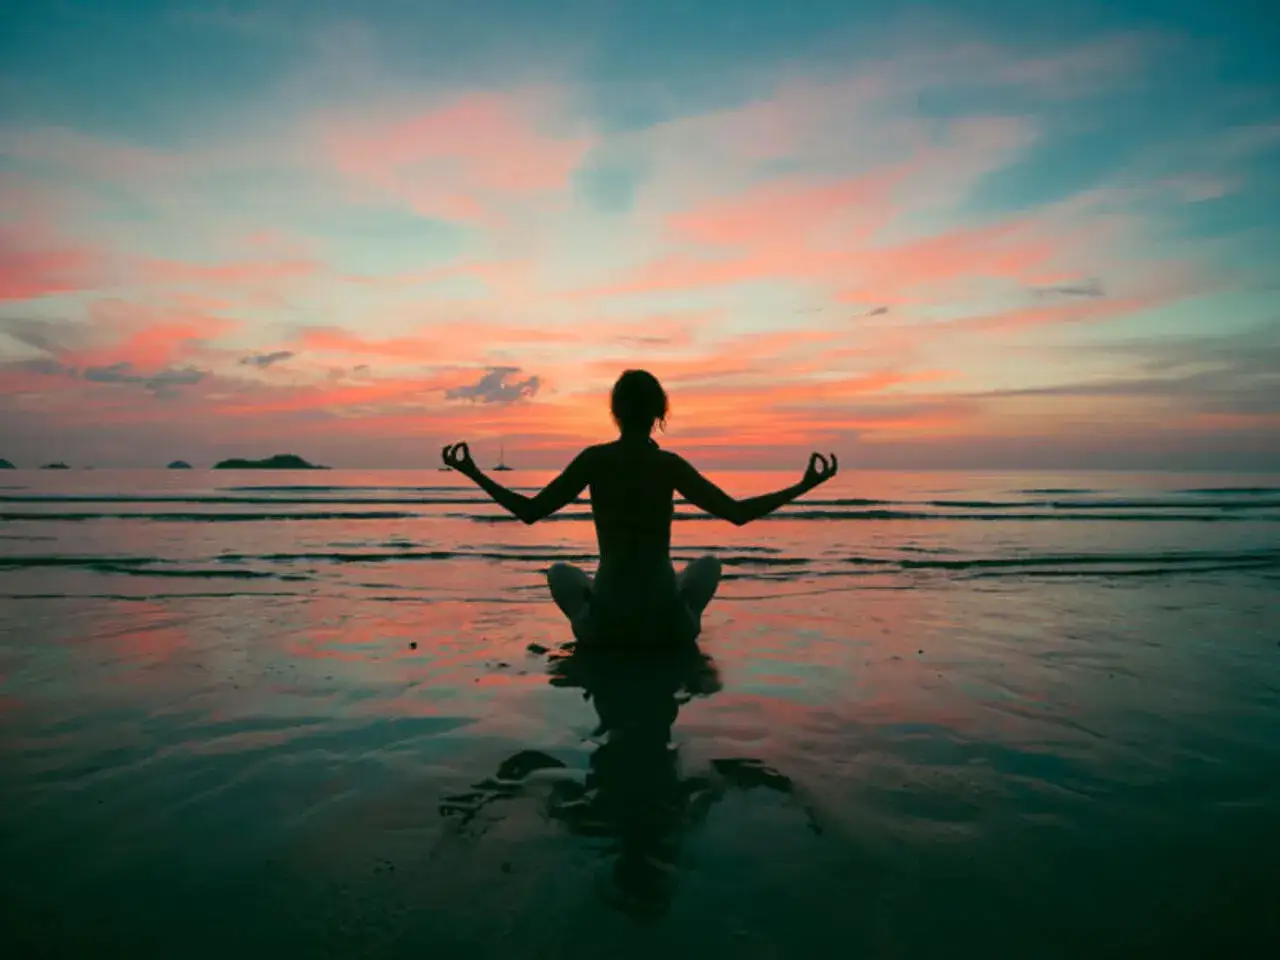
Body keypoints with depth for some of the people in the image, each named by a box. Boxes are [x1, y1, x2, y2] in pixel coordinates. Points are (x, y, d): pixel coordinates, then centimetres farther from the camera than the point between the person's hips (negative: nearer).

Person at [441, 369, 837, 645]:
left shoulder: (595, 459, -6)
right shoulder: (670, 464, -7)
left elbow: (529, 511, -4)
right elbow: (737, 513, -6)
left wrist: (473, 473, 8)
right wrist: (804, 486, 3)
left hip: (607, 622, 1)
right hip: (667, 621, 0)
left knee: (560, 572, 32)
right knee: (708, 564, 31)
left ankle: (590, 625, 18)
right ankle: (684, 624, 17)